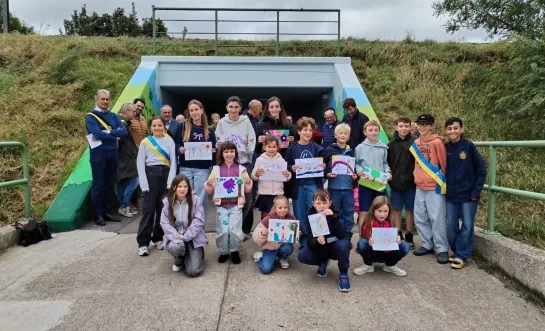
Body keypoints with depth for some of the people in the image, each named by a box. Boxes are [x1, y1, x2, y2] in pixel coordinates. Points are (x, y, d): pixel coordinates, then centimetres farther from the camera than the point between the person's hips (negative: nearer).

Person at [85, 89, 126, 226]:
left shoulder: (113, 116, 11)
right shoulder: (90, 116, -3)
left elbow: (124, 131, -4)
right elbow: (97, 133, -19)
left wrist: (106, 133, -15)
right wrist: (114, 136, -8)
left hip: (113, 154, 5)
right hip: (98, 154, -5)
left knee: (110, 184, 9)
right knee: (98, 185, 1)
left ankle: (107, 212, 20)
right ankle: (98, 215, 8)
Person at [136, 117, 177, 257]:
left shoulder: (169, 141, 7)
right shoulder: (145, 142, 6)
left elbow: (173, 162, 3)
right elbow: (140, 163, 2)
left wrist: (170, 182, -7)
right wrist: (144, 184, -8)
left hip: (165, 174, 2)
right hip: (151, 174, -1)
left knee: (163, 209, 6)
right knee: (149, 209, -5)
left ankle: (158, 238, 21)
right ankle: (143, 242, 1)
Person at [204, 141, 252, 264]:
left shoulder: (241, 169, 5)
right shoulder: (216, 169, 5)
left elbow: (247, 190, 11)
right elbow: (210, 191, 9)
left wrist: (249, 183, -9)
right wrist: (208, 185, -11)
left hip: (236, 205, 0)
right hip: (221, 205, 1)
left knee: (234, 230, -7)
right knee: (222, 231, -4)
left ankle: (234, 251, 19)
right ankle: (224, 252, 22)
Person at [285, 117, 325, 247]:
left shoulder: (317, 148, 3)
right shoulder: (292, 148, 0)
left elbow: (323, 165, 9)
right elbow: (286, 167, 1)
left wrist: (323, 167, -13)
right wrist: (292, 168, -19)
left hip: (313, 185, 0)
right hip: (298, 186, 0)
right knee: (300, 215, 8)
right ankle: (303, 241, 22)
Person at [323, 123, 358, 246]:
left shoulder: (351, 152, 11)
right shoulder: (329, 150, 0)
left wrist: (355, 175, -1)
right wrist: (327, 174, -18)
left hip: (348, 188, 3)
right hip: (334, 188, -3)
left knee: (348, 214, 8)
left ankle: (348, 238, 19)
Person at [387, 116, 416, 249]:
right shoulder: (391, 144, 3)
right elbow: (387, 163, 5)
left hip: (411, 182, -1)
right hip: (396, 182, 2)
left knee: (410, 209, 9)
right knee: (397, 209, 8)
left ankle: (409, 236, 21)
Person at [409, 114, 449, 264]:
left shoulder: (437, 142, -10)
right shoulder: (416, 143, 8)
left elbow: (444, 164, -5)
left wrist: (442, 180, 0)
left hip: (435, 187, -7)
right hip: (420, 186, 7)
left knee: (437, 219, -2)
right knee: (420, 218, 12)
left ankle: (441, 248, 9)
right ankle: (427, 244, 25)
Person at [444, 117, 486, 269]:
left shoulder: (469, 146, -8)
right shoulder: (445, 148, 1)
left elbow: (481, 170, -6)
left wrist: (476, 191, -10)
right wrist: (444, 188, 3)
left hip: (468, 195, -3)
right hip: (451, 195, 3)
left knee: (467, 227, 1)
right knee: (451, 226, 7)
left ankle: (461, 256, 11)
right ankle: (458, 251, 25)